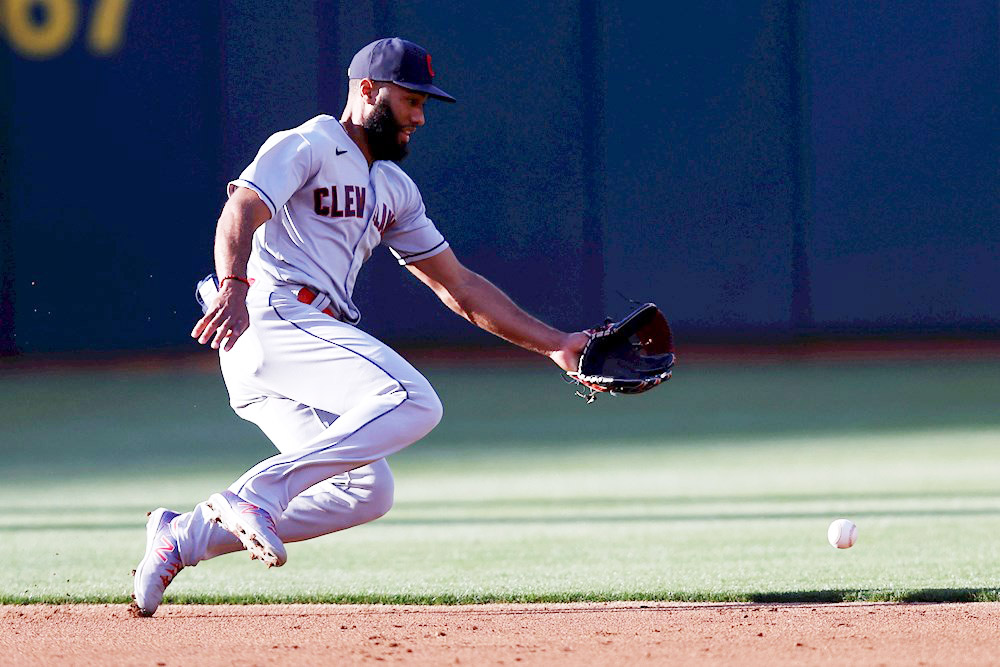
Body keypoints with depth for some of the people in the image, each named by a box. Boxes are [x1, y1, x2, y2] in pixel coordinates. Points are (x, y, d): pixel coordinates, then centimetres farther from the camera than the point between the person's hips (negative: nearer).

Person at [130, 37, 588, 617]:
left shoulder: (394, 189, 26)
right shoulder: (307, 147, -1)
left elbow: (458, 285, 26)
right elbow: (242, 212, -19)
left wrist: (555, 345, 19)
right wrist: (234, 287, -40)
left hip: (312, 333, 9)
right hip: (273, 315, -9)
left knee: (367, 492, 0)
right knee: (415, 402, -24)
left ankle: (184, 537, 4)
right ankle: (255, 496, -28)